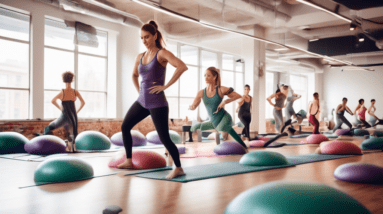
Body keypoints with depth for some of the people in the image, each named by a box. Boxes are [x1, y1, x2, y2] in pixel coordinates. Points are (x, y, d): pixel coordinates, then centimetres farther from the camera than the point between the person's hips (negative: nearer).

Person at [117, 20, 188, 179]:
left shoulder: (161, 53, -8)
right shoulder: (140, 57, 11)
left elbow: (182, 67, -23)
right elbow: (134, 75, 31)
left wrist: (165, 86, -20)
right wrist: (138, 90, 14)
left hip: (157, 103, -7)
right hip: (142, 101, 7)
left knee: (164, 137, -8)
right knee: (125, 126, 11)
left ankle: (178, 168, 6)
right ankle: (129, 161, 24)